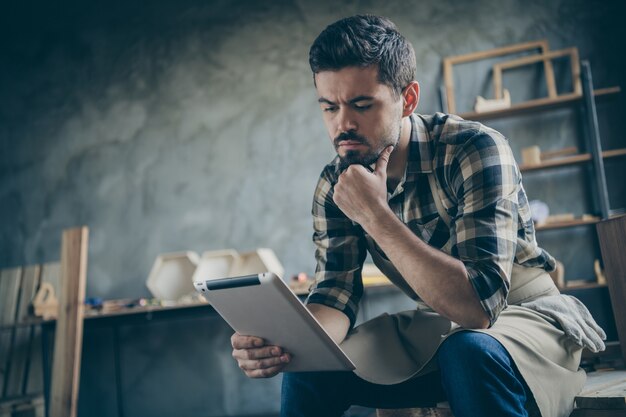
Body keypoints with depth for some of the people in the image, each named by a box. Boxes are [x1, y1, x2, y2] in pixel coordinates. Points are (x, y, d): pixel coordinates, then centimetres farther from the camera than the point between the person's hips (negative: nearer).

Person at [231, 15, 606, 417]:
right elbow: (336, 293, -9)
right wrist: (284, 343, -31)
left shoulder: (475, 149, -26)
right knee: (308, 369, -11)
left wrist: (374, 216, -36)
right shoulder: (335, 185, -8)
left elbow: (479, 304, -34)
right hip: (438, 326, 5)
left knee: (471, 351, -37)